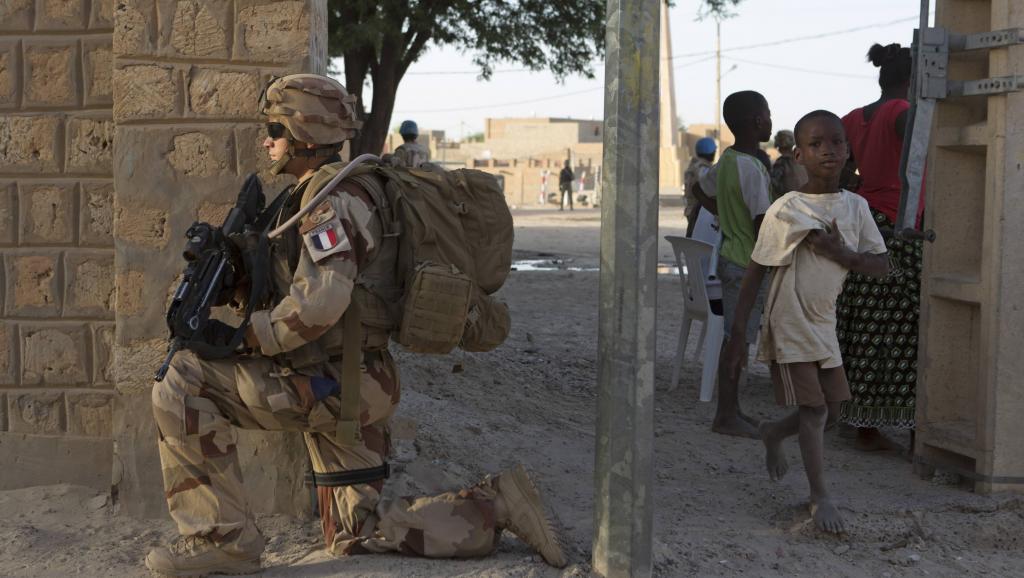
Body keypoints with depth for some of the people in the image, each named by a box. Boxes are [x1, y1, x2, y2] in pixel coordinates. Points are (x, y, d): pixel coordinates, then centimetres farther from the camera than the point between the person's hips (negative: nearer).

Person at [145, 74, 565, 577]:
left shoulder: (332, 196, -15)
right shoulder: (329, 192, 17)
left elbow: (318, 302, -29)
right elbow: (292, 285, 24)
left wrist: (245, 340, -17)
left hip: (329, 385, -10)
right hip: (345, 387, 10)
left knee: (183, 382, -10)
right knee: (359, 537, 16)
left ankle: (222, 537, -6)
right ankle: (495, 505, 15)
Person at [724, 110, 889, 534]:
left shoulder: (855, 206, 0)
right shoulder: (785, 211, -15)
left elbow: (881, 265, 0)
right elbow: (754, 274, -12)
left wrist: (840, 252, -20)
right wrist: (737, 338, -13)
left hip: (825, 323, 6)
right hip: (789, 325, -6)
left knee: (830, 411, 13)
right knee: (814, 409, -6)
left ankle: (773, 435, 41)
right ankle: (820, 495, 9)